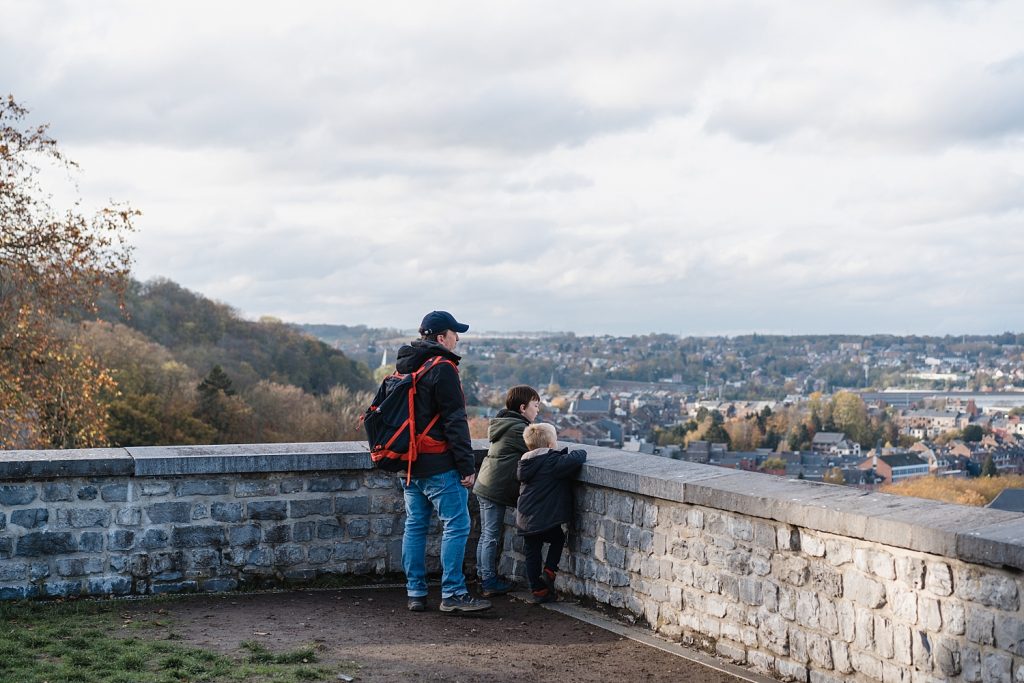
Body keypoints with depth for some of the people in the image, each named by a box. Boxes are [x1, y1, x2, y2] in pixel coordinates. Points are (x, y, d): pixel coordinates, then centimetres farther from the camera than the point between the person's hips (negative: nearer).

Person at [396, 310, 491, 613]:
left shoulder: (403, 366, 14)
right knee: (456, 526, -3)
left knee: (414, 526, 12)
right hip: (438, 465, -9)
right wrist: (467, 465, -13)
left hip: (408, 463, 9)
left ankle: (415, 593, 15)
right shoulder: (442, 369, -13)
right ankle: (452, 594, -4)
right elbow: (455, 421, -16)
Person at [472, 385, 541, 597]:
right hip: (496, 489, -10)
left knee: (486, 535, 14)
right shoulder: (518, 428, -14)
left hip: (484, 484, 10)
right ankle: (490, 583, 0)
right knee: (491, 537, -4)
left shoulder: (503, 424, 17)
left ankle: (484, 577, 21)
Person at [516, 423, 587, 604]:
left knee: (532, 552, 13)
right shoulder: (553, 462, -15)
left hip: (525, 520, 5)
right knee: (558, 539, 24)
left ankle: (538, 590, 17)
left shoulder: (525, 463, 5)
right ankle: (549, 571, 12)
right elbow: (576, 459, -26)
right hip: (546, 519, -5)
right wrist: (579, 453, -1)